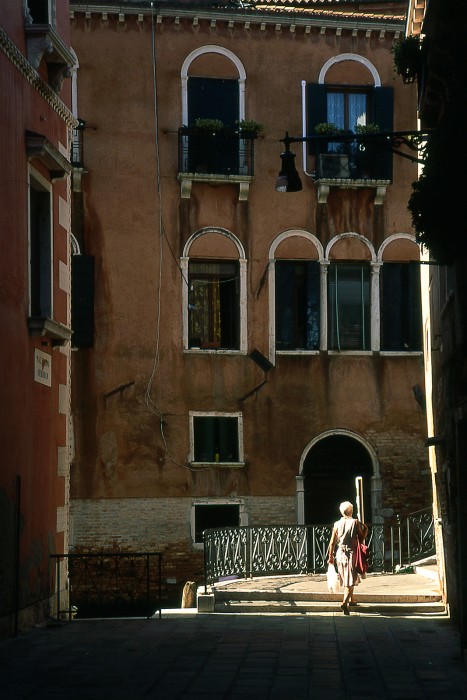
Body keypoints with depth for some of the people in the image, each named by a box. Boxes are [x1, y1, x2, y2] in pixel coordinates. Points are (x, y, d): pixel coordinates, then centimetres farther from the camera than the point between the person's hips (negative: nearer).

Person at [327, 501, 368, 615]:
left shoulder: (337, 524, 3)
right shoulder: (355, 522, -5)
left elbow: (332, 542, 4)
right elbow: (361, 537, -2)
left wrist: (330, 556, 11)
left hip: (340, 553, 4)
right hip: (352, 553, -4)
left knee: (346, 579, 20)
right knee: (351, 580, -7)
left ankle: (350, 600, 36)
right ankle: (345, 602, -25)